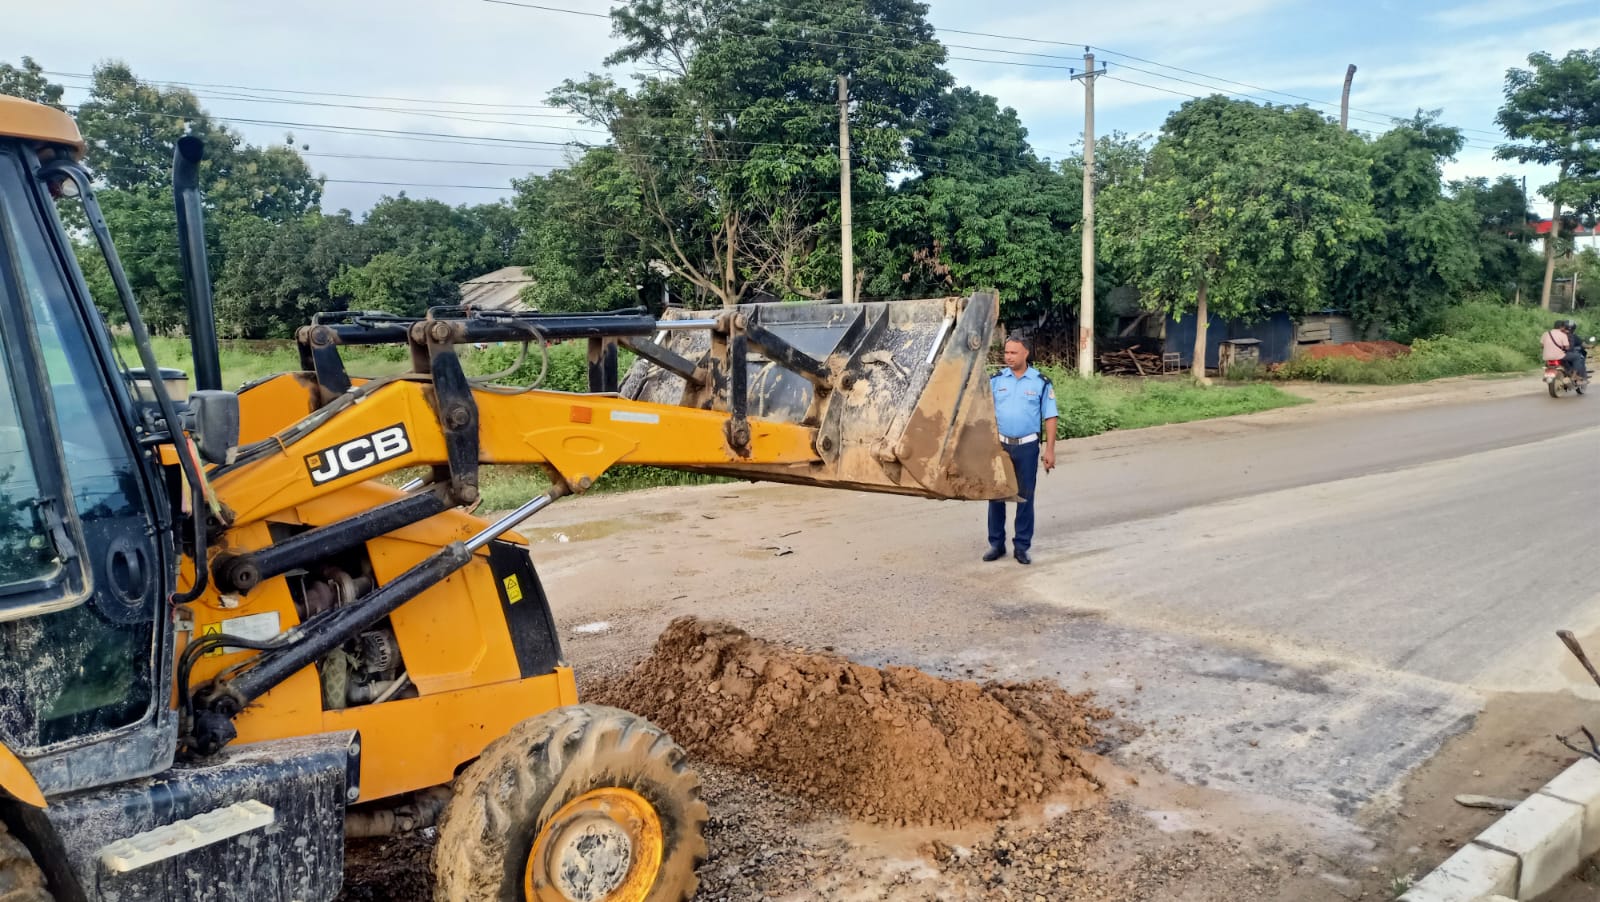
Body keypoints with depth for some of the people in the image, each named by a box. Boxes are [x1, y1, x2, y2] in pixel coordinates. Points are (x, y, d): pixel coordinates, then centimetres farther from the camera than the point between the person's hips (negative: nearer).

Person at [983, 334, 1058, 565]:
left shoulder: (1041, 382, -1)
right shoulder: (995, 380, 3)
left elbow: (1050, 418, 0)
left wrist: (1050, 449, -5)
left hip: (1027, 446, -1)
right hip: (999, 445, 2)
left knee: (1025, 497, 5)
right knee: (996, 494, 6)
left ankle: (1022, 547, 14)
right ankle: (996, 544, 18)